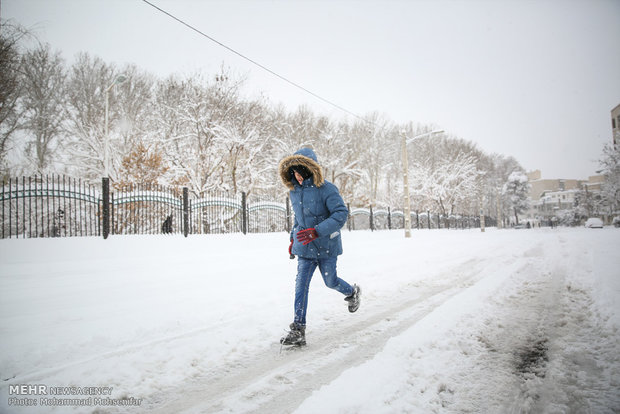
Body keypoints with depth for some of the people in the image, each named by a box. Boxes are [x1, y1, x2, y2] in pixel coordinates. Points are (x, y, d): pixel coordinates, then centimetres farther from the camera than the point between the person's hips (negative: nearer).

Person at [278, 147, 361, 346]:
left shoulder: (326, 189, -16)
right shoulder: (294, 192, 6)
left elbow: (341, 214, -24)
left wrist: (316, 232, -32)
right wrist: (293, 239, 16)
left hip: (326, 246, -5)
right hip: (305, 248, 5)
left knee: (330, 281, 10)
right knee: (301, 285, -4)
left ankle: (352, 292, 44)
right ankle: (298, 330, -2)